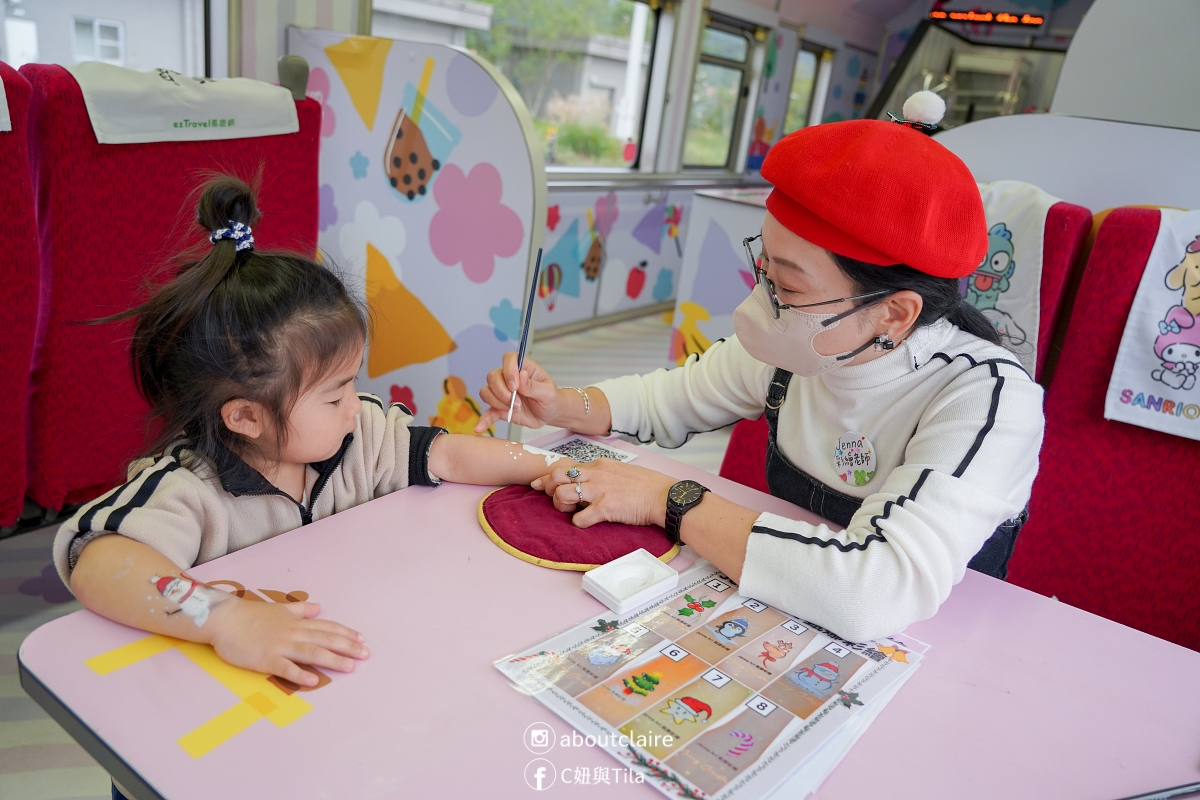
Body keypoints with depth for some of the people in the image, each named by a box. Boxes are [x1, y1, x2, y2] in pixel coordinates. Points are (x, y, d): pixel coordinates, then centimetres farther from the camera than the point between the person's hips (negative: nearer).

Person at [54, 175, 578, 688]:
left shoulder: (360, 434, -2)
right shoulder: (190, 491, -22)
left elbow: (446, 455, 4)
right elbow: (98, 564, -36)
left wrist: (549, 466, 0)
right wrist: (225, 619, -50)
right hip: (242, 689, -1)